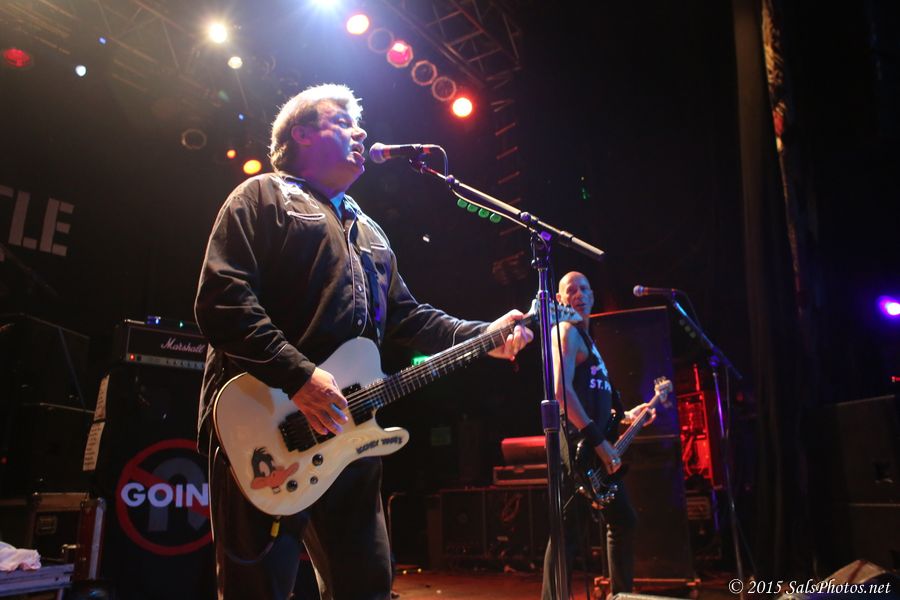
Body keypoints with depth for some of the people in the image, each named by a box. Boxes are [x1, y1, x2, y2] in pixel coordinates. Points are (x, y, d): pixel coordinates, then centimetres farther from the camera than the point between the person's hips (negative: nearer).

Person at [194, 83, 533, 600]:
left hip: (346, 435, 7)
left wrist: (483, 335, 9)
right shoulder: (262, 197, 3)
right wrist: (299, 375, -21)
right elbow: (221, 299, -11)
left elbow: (406, 316, 22)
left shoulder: (370, 233, 25)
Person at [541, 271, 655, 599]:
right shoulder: (567, 331, -8)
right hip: (579, 445, -10)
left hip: (596, 448, 10)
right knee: (569, 532, -10)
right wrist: (599, 442, -23)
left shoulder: (587, 337, 23)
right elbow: (561, 391, -22)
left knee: (624, 521, 19)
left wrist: (625, 415, 19)